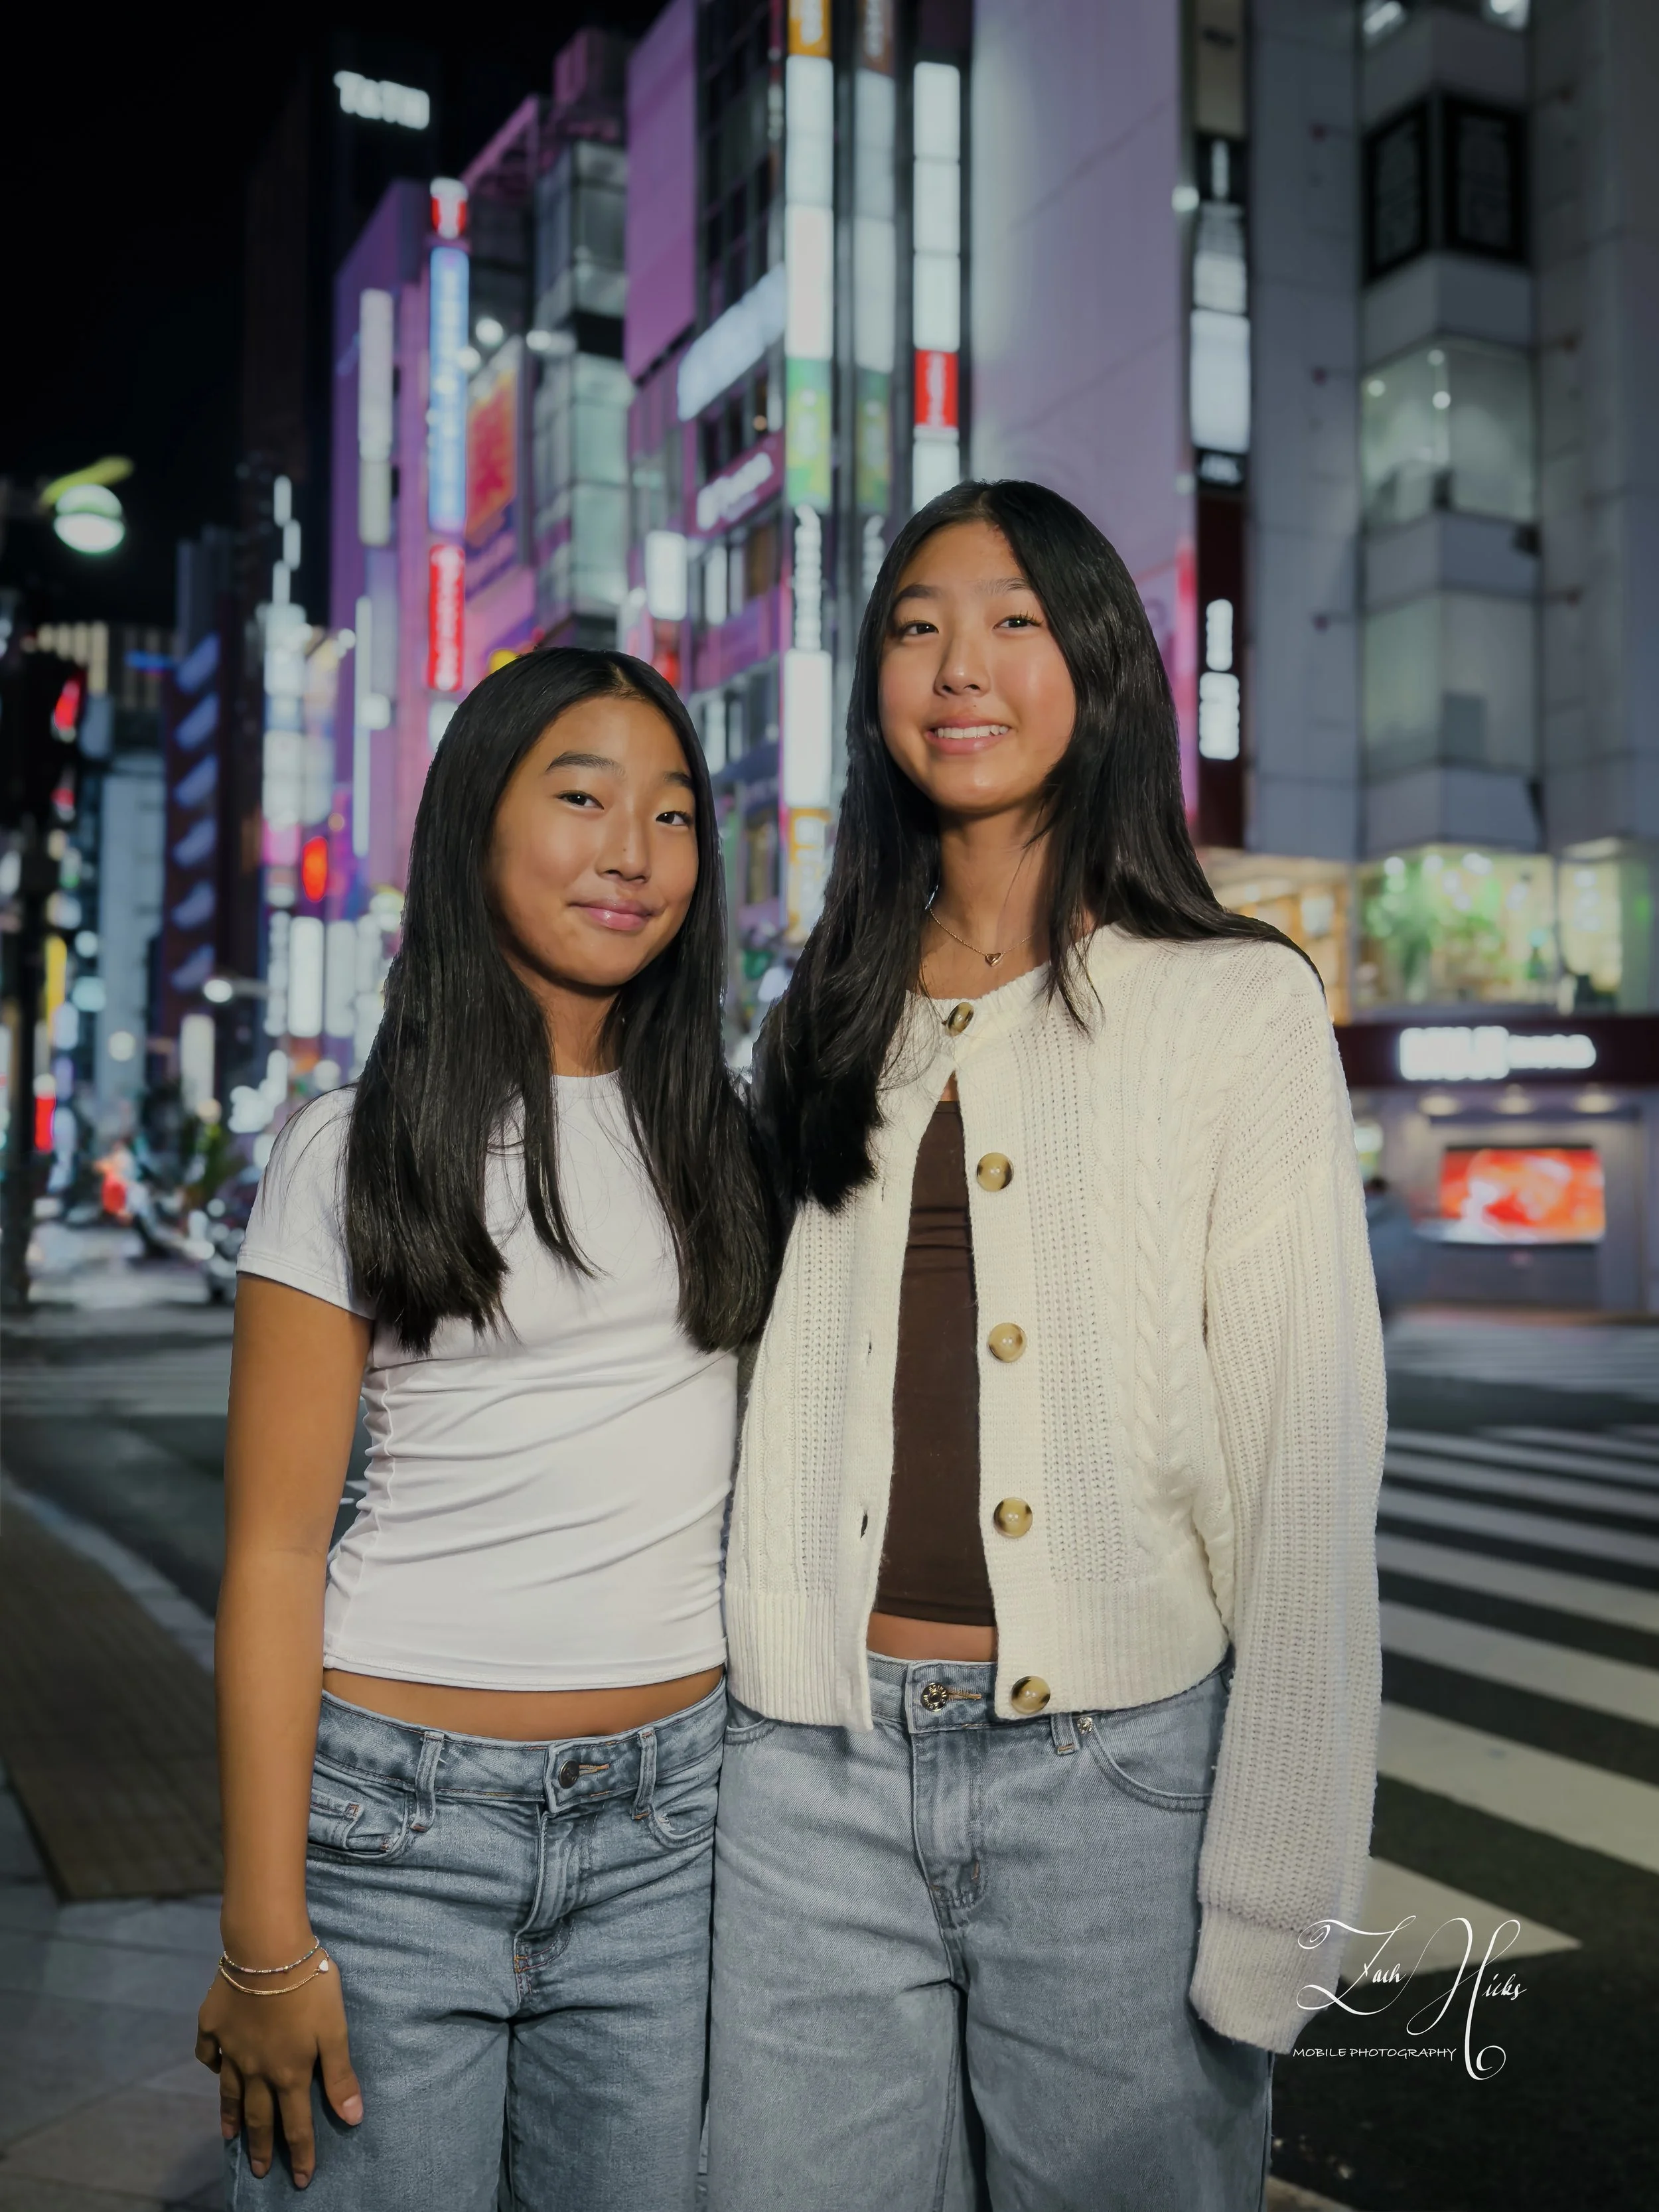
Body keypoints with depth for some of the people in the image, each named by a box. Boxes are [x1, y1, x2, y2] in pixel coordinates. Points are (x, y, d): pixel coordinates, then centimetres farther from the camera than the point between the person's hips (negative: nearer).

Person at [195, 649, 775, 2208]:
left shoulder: (725, 1140, 8)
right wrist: (262, 1941, -9)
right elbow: (273, 1555, -6)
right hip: (397, 1818, -3)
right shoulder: (354, 1155, -3)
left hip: (668, 1821, 3)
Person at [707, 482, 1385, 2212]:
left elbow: (1305, 1468, -6)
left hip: (1117, 1774, -3)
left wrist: (1273, 1899, -10)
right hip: (814, 1776, 4)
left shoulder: (1235, 1005, -2)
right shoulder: (827, 1027, 11)